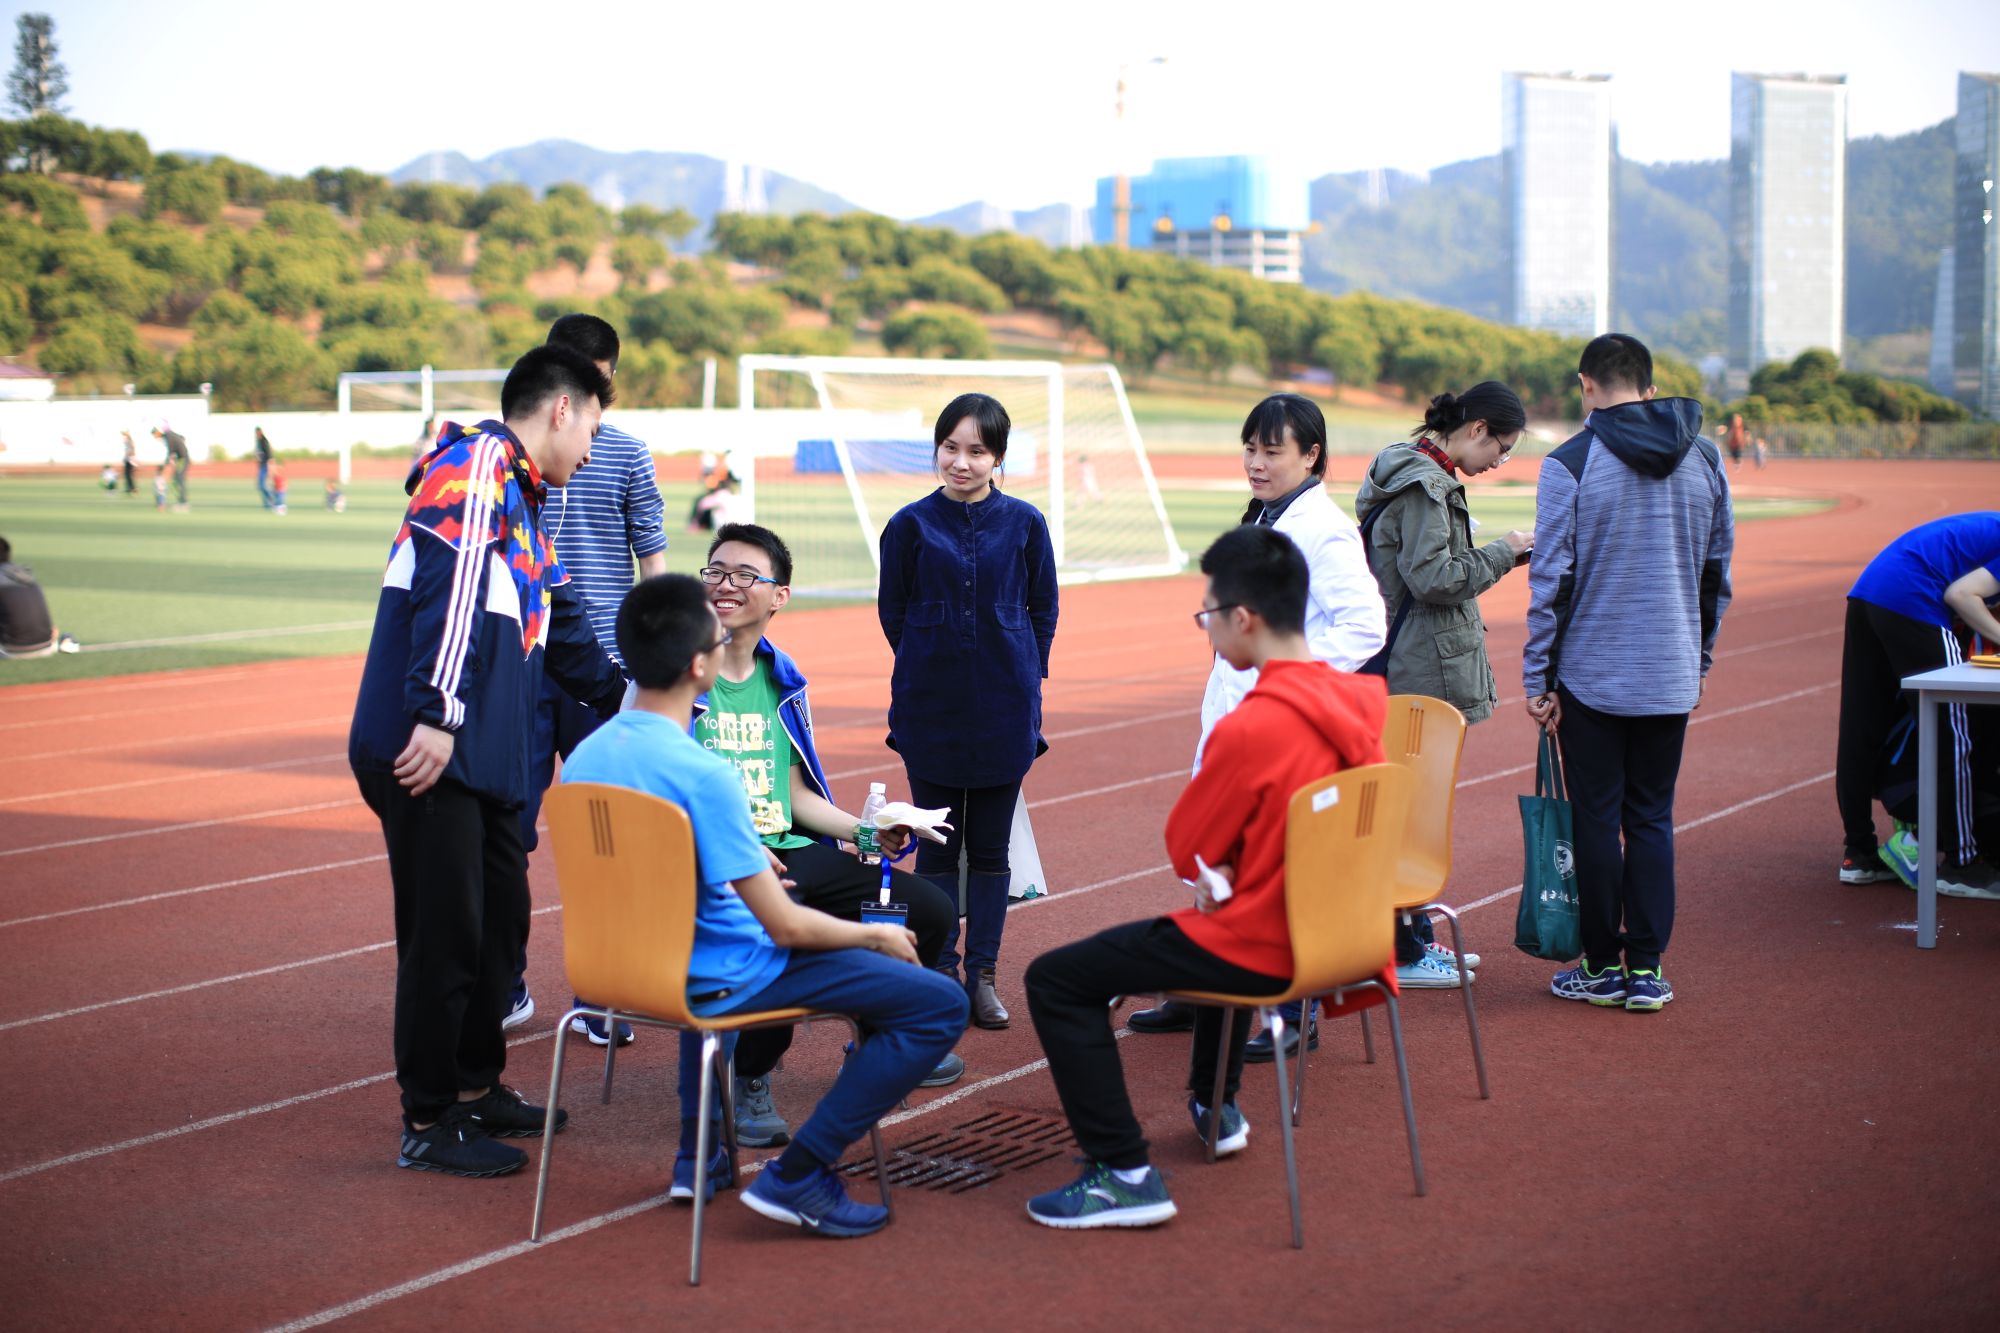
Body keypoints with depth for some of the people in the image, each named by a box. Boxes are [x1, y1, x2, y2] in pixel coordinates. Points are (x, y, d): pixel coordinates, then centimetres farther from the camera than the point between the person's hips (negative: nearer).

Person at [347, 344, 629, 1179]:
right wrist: (437, 714, -28)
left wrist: (633, 702, 44)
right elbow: (452, 586, -21)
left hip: (483, 759, 10)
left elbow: (565, 634, 34)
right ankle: (428, 1124, 6)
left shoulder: (520, 504, 24)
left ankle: (477, 1087, 30)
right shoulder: (478, 468, -8)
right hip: (428, 754, -10)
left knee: (499, 919, 16)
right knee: (443, 934, -4)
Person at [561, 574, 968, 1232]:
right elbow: (787, 928, -21)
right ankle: (797, 1175, -6)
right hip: (719, 981, -8)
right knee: (940, 1004, -7)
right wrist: (876, 935, -3)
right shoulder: (703, 775, -26)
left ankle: (697, 1152, 33)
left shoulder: (583, 757, -2)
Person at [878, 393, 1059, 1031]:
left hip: (1003, 710, 0)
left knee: (990, 848, 7)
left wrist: (1018, 675, 5)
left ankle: (982, 974, 15)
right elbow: (892, 610, 7)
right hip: (930, 709, 0)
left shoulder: (1024, 523, -1)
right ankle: (939, 972, 15)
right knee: (936, 845, 6)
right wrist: (929, 666, 8)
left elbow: (1043, 610, 8)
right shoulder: (911, 524, -3)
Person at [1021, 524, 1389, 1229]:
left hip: (1261, 947, -9)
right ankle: (1216, 1107, 50)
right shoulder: (1363, 702, -2)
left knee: (1056, 980, -2)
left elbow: (1186, 846, -12)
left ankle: (1125, 1175, -6)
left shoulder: (1250, 728, -25)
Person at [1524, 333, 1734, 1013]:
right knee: (1652, 818, 10)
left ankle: (1602, 967, 12)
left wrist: (1537, 678, -4)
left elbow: (1551, 581, -10)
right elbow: (1717, 573, 12)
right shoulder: (1704, 460, 4)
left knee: (1597, 819, 5)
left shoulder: (1570, 464, -10)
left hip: (1592, 676, -4)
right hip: (1671, 677, 4)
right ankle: (1646, 968, 11)